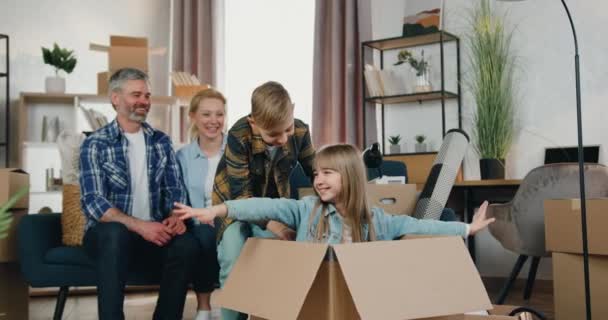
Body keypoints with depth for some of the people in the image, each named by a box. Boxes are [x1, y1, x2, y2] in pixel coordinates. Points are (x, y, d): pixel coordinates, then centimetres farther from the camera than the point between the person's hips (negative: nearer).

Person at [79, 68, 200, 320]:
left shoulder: (161, 142, 11)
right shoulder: (95, 144, -3)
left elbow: (175, 189, 6)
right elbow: (93, 203, -13)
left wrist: (176, 216, -17)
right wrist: (139, 225, -26)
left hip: (153, 234, 3)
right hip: (108, 234, -3)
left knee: (187, 243, -28)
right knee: (116, 232, -38)